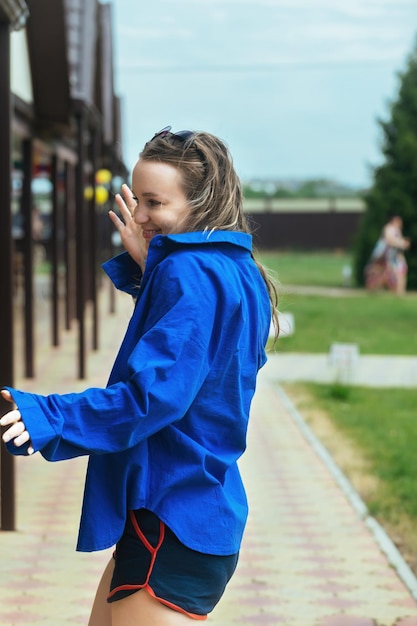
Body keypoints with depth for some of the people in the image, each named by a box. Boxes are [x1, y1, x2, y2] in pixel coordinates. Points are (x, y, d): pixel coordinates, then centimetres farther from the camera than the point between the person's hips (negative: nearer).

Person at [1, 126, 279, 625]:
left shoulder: (190, 273, -18)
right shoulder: (239, 271, 12)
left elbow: (153, 393, -28)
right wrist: (146, 267, 5)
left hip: (173, 524, -11)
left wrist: (48, 418, -33)